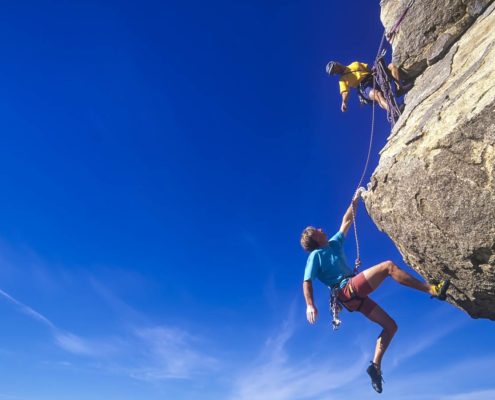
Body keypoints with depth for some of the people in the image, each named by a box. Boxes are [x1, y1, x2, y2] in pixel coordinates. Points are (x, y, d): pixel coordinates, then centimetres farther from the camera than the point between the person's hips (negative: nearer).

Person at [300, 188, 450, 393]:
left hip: (355, 297, 9)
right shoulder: (316, 255, 0)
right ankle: (432, 290, -9)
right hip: (349, 290, -9)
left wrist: (354, 201, 28)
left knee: (390, 326, 8)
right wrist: (310, 305, -23)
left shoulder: (334, 244, 22)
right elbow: (307, 282, -9)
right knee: (388, 265, -13)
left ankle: (375, 365, 7)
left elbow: (346, 222, 29)